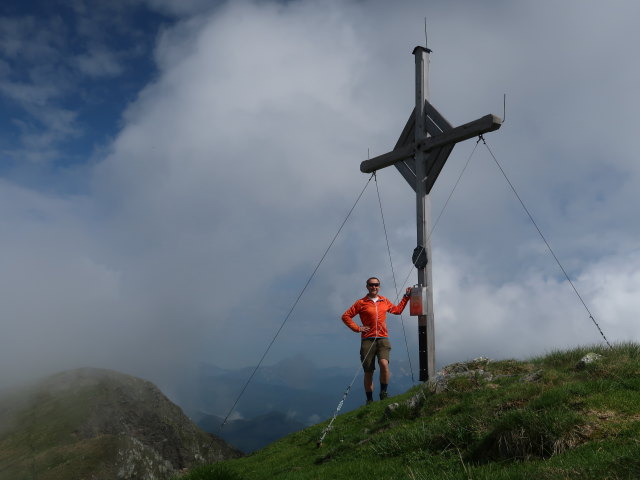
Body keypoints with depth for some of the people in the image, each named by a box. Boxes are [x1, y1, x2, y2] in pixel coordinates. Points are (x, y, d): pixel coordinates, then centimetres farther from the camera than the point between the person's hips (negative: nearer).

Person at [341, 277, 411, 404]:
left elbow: (397, 310, 30)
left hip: (383, 339, 2)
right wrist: (357, 328, -3)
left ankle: (383, 393, -6)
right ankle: (369, 400, 16)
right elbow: (346, 316, 4)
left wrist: (406, 297, 27)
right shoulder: (361, 303, 2)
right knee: (368, 371, 3)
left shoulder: (384, 301, 14)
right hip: (367, 340, -1)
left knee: (384, 363, -24)